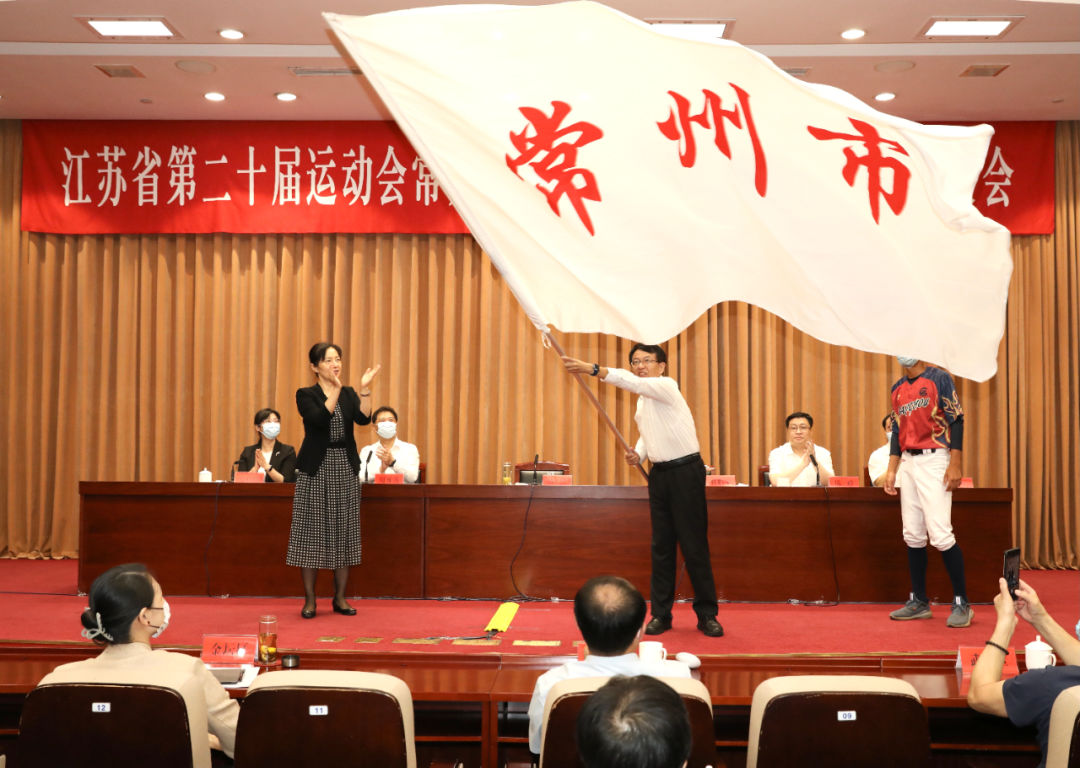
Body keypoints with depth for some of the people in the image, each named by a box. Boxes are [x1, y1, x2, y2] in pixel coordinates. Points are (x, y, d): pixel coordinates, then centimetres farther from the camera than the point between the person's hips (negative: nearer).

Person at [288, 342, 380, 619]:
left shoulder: (349, 394, 10)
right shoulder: (306, 395, -1)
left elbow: (363, 419, -8)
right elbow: (319, 419, -19)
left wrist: (365, 389, -18)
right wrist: (335, 390, -22)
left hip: (345, 470, 4)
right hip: (315, 470, -3)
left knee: (344, 533, 5)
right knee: (312, 532, -2)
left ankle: (340, 598, 14)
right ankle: (310, 599, 7)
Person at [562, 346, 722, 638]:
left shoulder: (666, 386, -11)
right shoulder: (642, 401, 14)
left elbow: (633, 383, -30)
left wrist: (592, 368, -38)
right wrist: (638, 454, 4)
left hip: (686, 471, -8)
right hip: (659, 473, 8)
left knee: (694, 545, -5)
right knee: (661, 546, 8)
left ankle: (707, 614, 4)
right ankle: (661, 614, 13)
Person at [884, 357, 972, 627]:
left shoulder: (939, 378, -3)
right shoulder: (897, 388, 15)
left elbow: (957, 421, -8)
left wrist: (955, 465, -15)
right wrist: (891, 470, 10)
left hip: (934, 460, -6)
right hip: (908, 463, 7)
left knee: (940, 534, -12)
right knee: (912, 535, 6)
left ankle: (962, 603, -3)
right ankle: (919, 602, 15)